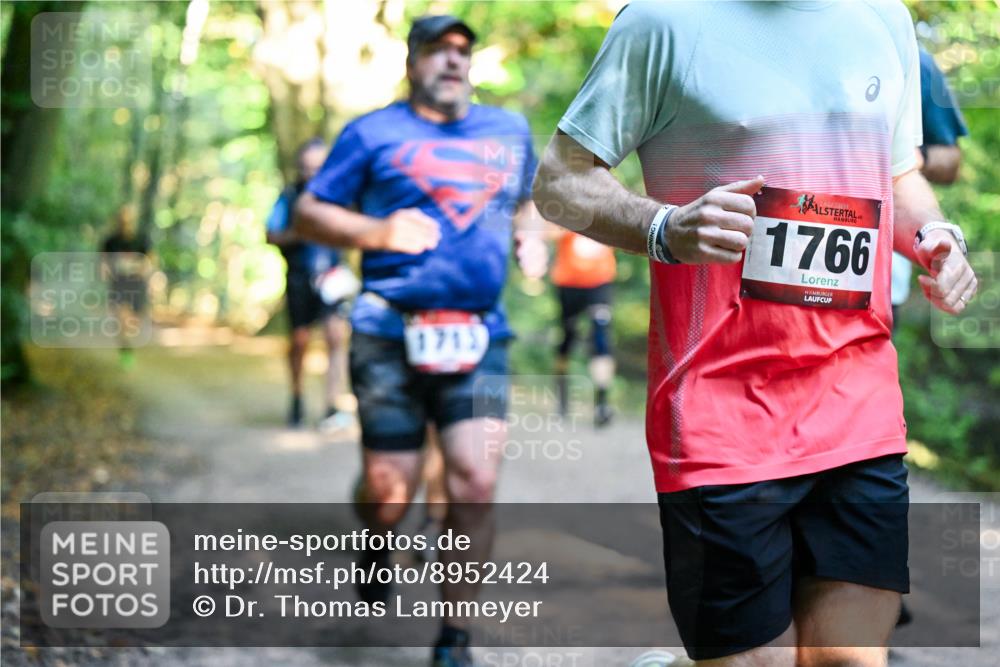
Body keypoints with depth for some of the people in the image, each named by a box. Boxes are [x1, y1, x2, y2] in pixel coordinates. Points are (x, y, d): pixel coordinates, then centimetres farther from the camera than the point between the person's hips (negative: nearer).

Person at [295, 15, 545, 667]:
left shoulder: (510, 130, 16)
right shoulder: (373, 133, 4)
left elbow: (529, 198, 33)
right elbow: (310, 212, 4)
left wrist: (532, 236, 10)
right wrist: (378, 232, -14)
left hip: (481, 339, 3)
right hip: (392, 337, -2)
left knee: (476, 484, -11)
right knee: (391, 495, 1)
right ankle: (376, 542, 40)